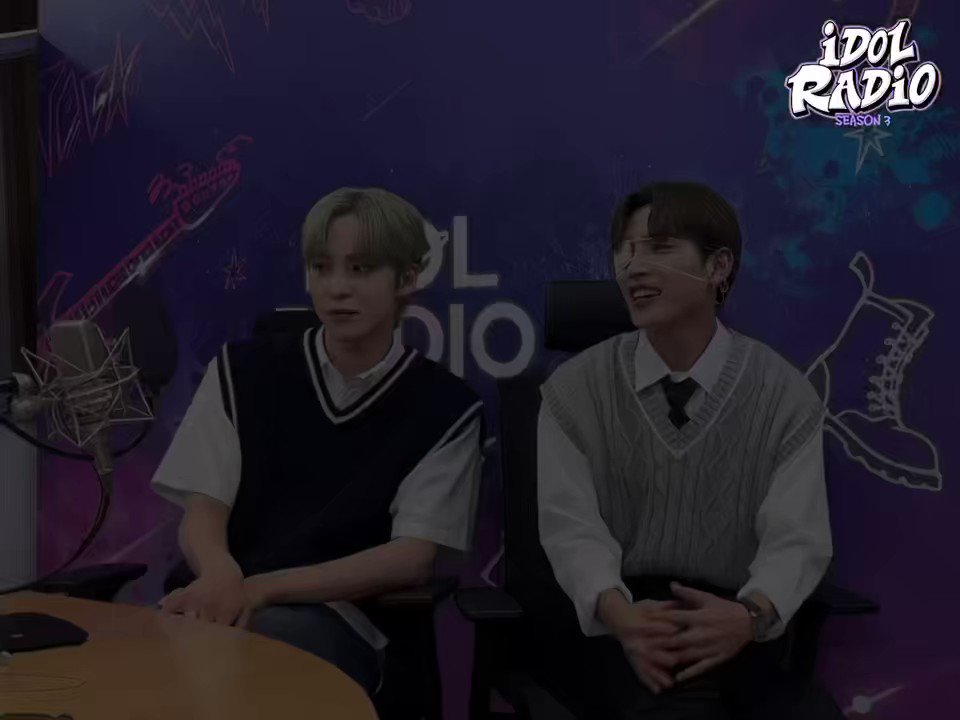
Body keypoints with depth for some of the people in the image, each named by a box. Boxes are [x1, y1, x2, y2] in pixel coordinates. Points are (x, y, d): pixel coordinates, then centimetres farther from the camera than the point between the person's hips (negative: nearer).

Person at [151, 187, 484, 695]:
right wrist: (221, 576, -22)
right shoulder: (242, 371, 11)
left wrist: (262, 589, -17)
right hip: (226, 605, 2)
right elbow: (201, 513, 4)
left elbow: (412, 558, -4)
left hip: (336, 625, -2)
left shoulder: (445, 408, 4)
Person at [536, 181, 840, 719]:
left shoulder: (786, 396, 3)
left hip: (731, 627, 2)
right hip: (616, 626, -1)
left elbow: (797, 537, -7)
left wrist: (750, 615, -30)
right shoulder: (575, 390, 3)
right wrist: (619, 612, -29)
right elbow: (571, 524, -7)